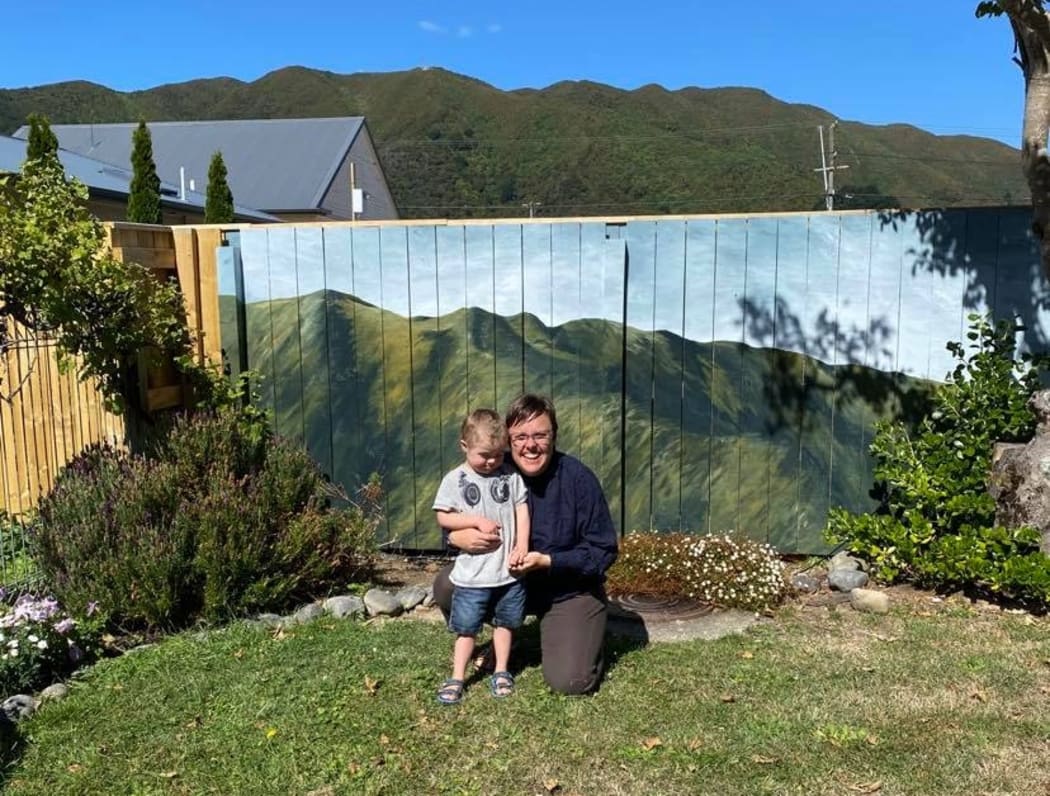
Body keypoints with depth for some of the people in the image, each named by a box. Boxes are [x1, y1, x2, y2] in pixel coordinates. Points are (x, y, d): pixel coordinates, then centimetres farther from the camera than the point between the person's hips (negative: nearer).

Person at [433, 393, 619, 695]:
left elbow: (603, 550, -16)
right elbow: (449, 521, -2)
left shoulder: (578, 478, -20)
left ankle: (580, 635, 17)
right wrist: (458, 537, -27)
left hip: (570, 589, -3)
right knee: (446, 586, -18)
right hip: (506, 579, 3)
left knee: (569, 681, -18)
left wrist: (547, 562, -28)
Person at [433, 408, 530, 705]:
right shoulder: (455, 479, -6)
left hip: (508, 569, 2)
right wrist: (477, 520, -17)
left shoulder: (510, 476, 0)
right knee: (466, 627, 8)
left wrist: (522, 546, -9)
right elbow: (443, 517, -7)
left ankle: (501, 671, 32)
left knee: (504, 622, 16)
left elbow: (522, 510, 1)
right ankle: (457, 677, 21)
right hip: (472, 574, -2)